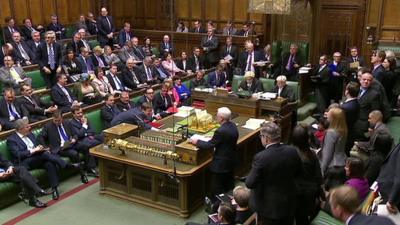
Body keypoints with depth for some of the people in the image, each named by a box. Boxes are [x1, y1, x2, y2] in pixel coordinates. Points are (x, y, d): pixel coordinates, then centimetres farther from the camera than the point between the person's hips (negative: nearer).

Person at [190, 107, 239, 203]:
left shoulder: (221, 131, -28)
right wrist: (213, 138, 8)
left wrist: (196, 141, -9)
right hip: (231, 162, 9)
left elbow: (209, 145, -21)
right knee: (229, 187, 22)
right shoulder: (233, 125, -2)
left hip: (221, 164, -9)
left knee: (216, 190, 7)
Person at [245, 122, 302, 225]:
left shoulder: (260, 157, -27)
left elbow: (250, 183, -21)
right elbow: (299, 172, 4)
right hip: (289, 204, 5)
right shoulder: (292, 151, -12)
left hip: (269, 207, -5)